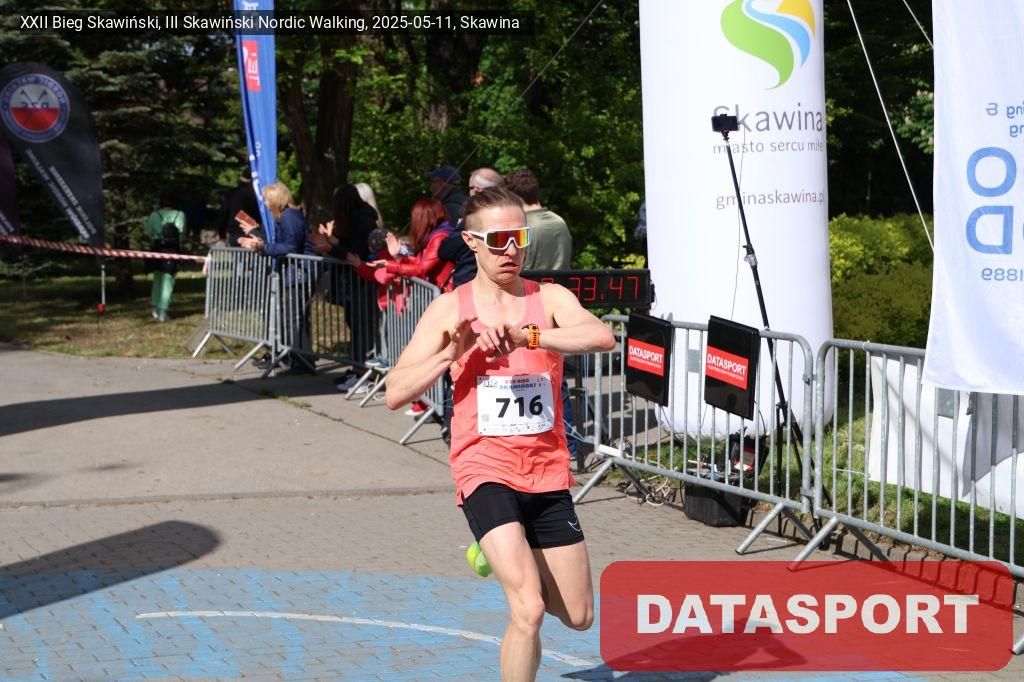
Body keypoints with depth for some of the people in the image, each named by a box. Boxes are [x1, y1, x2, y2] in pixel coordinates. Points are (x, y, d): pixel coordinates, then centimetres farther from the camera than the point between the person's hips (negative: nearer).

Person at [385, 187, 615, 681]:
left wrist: (526, 335, -33)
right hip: (485, 472, -3)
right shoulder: (449, 310, -1)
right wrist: (451, 352, -17)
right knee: (529, 610, -20)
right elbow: (395, 394, -5)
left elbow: (602, 337, -21)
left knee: (578, 616, 13)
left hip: (548, 473, 3)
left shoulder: (549, 299, 0)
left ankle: (511, 560, 44)